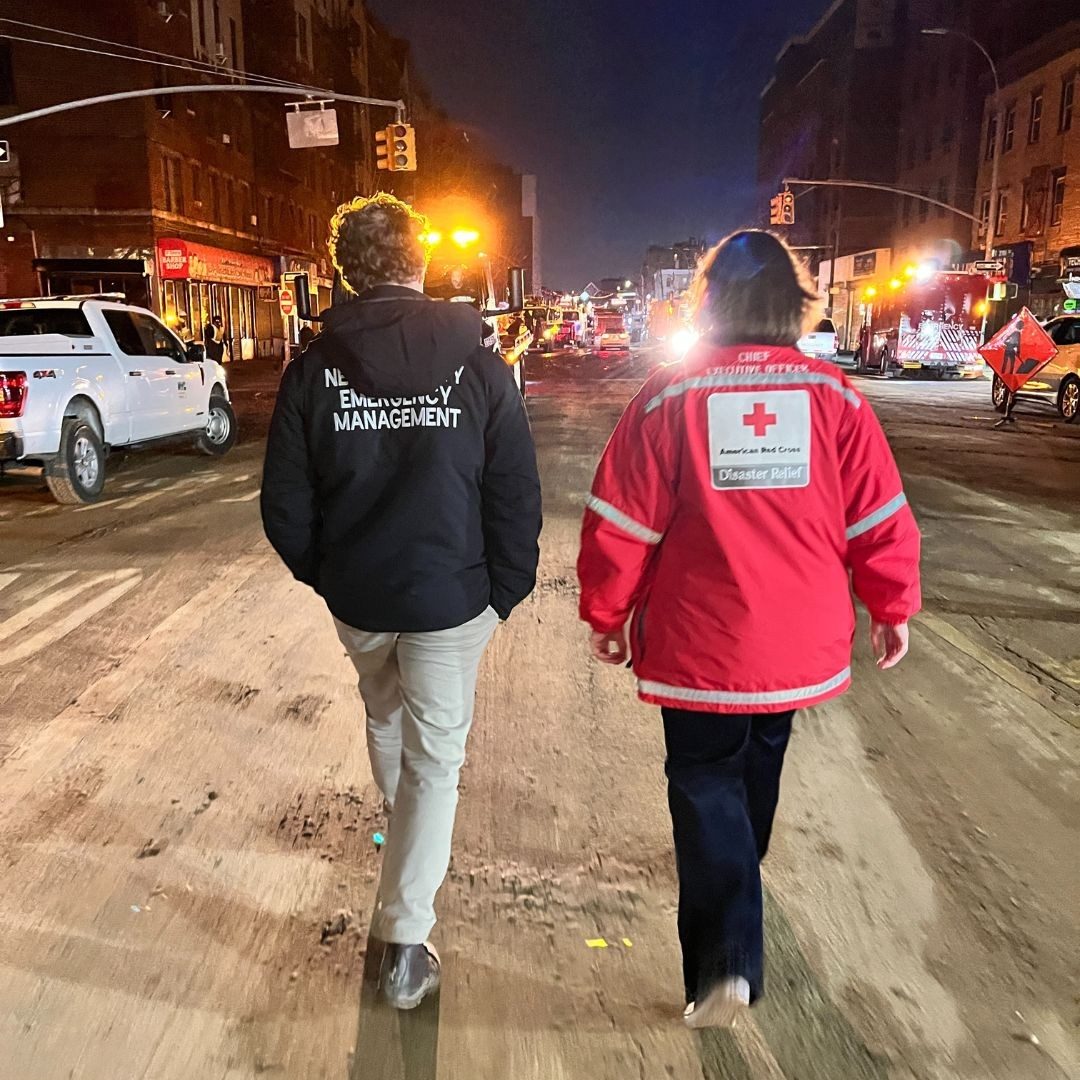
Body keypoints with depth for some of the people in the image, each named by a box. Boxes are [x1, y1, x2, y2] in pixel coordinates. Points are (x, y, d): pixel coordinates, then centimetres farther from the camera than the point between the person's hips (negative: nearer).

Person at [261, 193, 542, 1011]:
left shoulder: (314, 367, -5)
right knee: (435, 756, 8)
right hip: (451, 596, -2)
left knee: (386, 718, 29)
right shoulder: (477, 363, -9)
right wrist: (506, 589, 3)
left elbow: (286, 504, -3)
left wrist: (322, 574, 13)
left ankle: (399, 824, 54)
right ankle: (406, 942, 11)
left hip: (356, 595, 3)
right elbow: (516, 496, -10)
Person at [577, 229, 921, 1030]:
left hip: (700, 644, -3)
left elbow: (622, 521, -9)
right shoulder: (834, 394, -5)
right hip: (800, 642, 4)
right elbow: (881, 517, -2)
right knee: (758, 767, 26)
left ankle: (727, 961, 0)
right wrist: (894, 608, 12)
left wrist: (606, 612, 5)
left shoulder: (670, 393, -10)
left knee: (706, 784, 11)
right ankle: (734, 899, 50)